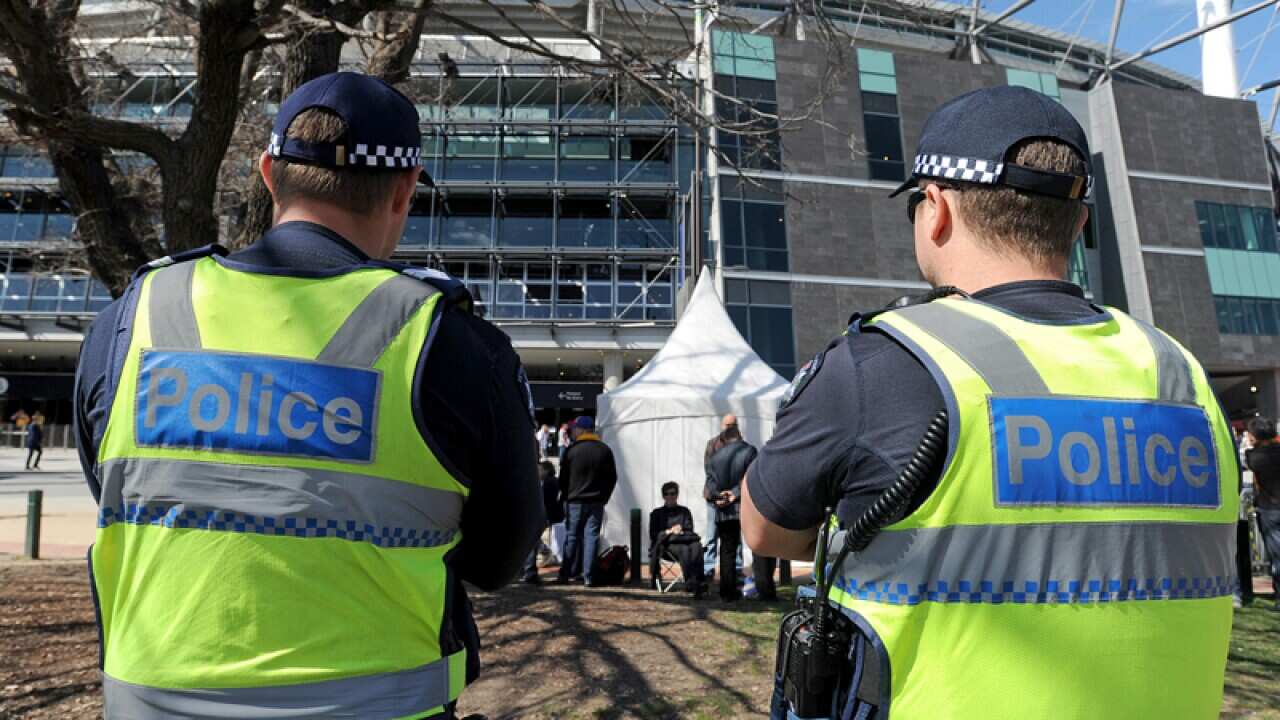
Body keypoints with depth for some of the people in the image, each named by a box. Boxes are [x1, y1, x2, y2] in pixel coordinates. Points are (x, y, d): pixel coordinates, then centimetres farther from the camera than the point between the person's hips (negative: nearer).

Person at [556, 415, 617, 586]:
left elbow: (563, 477, -2)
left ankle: (567, 574, 11)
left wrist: (565, 496, 11)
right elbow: (612, 477, 6)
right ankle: (588, 577, 0)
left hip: (575, 501, -2)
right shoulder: (605, 450, 3)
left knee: (571, 537, 7)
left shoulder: (571, 450, -7)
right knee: (591, 537, 2)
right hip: (597, 502, 2)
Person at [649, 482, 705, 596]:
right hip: (667, 543, -2)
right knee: (684, 550, -38)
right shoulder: (657, 513, 23)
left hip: (684, 540, 2)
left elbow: (690, 531, 18)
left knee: (697, 547, -37)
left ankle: (697, 582, -51)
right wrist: (669, 531, -4)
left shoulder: (684, 511, 28)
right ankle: (691, 584, -50)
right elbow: (653, 535, 11)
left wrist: (681, 531, -4)